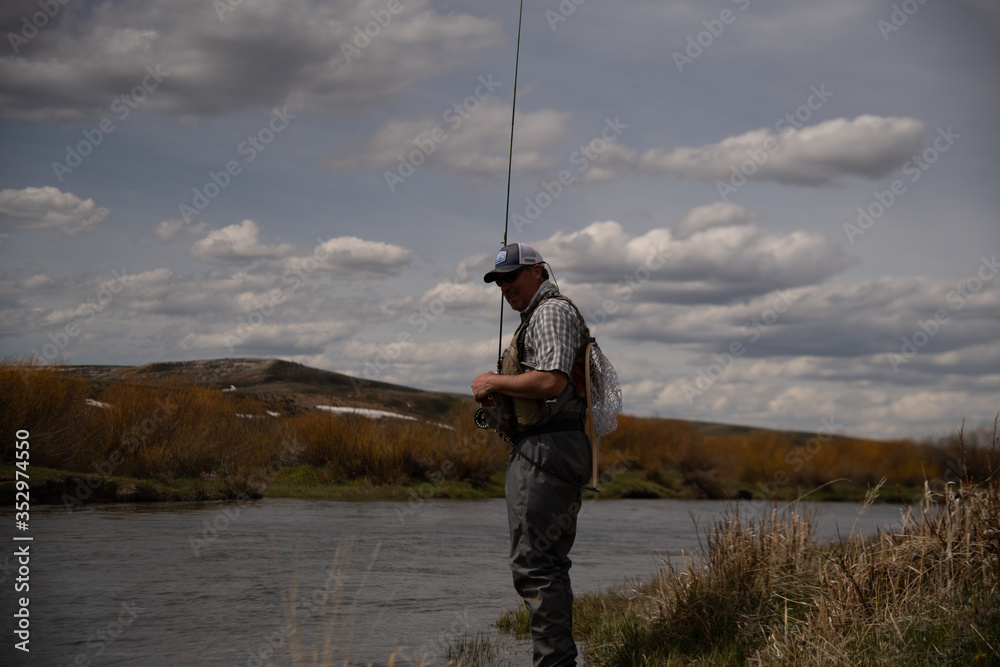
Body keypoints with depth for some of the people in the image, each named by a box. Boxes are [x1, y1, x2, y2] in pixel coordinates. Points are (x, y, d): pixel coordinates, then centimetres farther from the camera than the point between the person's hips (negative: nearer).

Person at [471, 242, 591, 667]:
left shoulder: (552, 311, -8)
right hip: (550, 451, 11)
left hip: (544, 450, -11)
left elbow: (551, 381, -22)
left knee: (533, 563, -14)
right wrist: (498, 395, 12)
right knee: (548, 563, 13)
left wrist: (494, 383, -10)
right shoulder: (537, 316, 26)